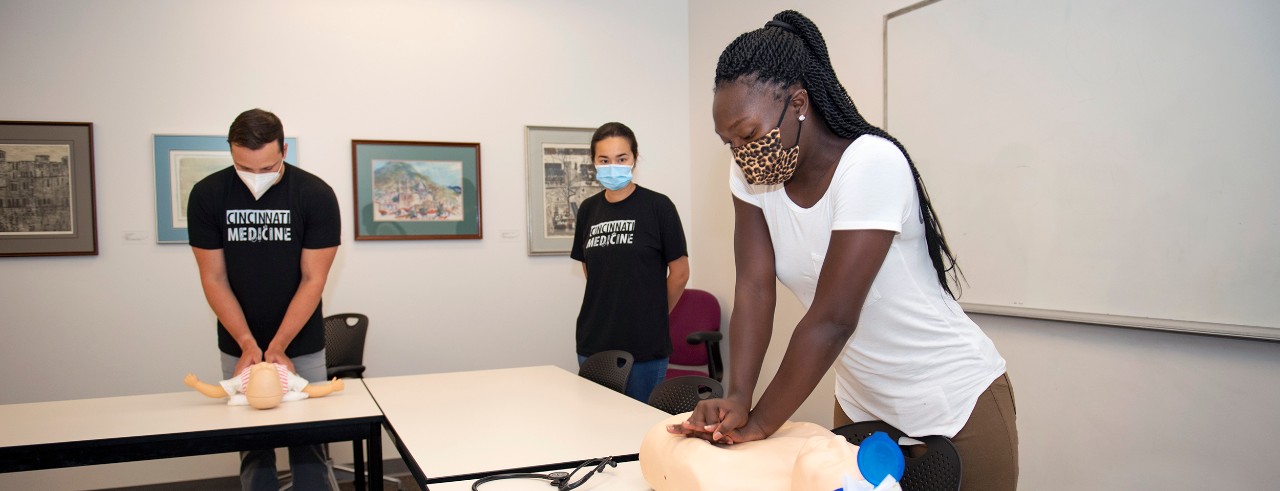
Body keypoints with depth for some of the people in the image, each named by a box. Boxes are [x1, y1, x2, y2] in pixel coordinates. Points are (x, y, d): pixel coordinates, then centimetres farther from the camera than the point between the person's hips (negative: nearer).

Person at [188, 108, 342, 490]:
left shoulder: (316, 195, -12)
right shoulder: (207, 196, -7)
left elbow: (313, 280, -11)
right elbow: (214, 278, -5)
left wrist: (277, 348, -16)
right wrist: (248, 344, -13)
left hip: (302, 346, -1)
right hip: (239, 347, 2)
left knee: (308, 444, 1)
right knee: (253, 448, 7)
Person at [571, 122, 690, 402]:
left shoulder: (657, 206, -6)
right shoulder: (588, 209, 7)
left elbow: (679, 273, -2)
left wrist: (654, 315, 6)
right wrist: (609, 310, 12)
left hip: (645, 346, -4)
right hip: (593, 344, 4)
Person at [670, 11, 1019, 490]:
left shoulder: (872, 164, -27)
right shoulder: (751, 174, -7)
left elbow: (832, 319, -29)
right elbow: (754, 288, -13)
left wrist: (759, 424, -24)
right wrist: (736, 398, -25)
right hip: (860, 406, 6)